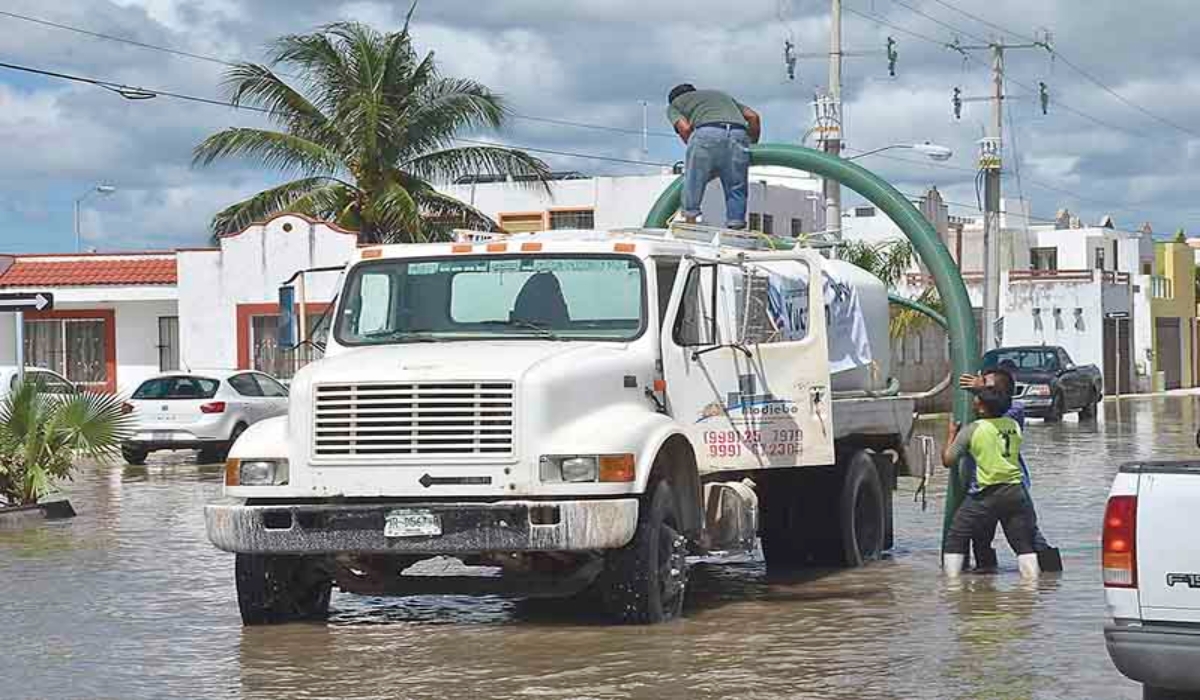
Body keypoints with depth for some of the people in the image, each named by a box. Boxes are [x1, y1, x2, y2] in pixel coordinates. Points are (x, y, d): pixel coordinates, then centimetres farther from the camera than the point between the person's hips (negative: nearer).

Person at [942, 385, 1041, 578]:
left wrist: (951, 435, 18)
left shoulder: (972, 430, -5)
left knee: (956, 537, 9)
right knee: (1023, 542, 9)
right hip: (1015, 492, 4)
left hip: (988, 494, -4)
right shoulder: (1014, 425, 7)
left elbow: (948, 460, -1)